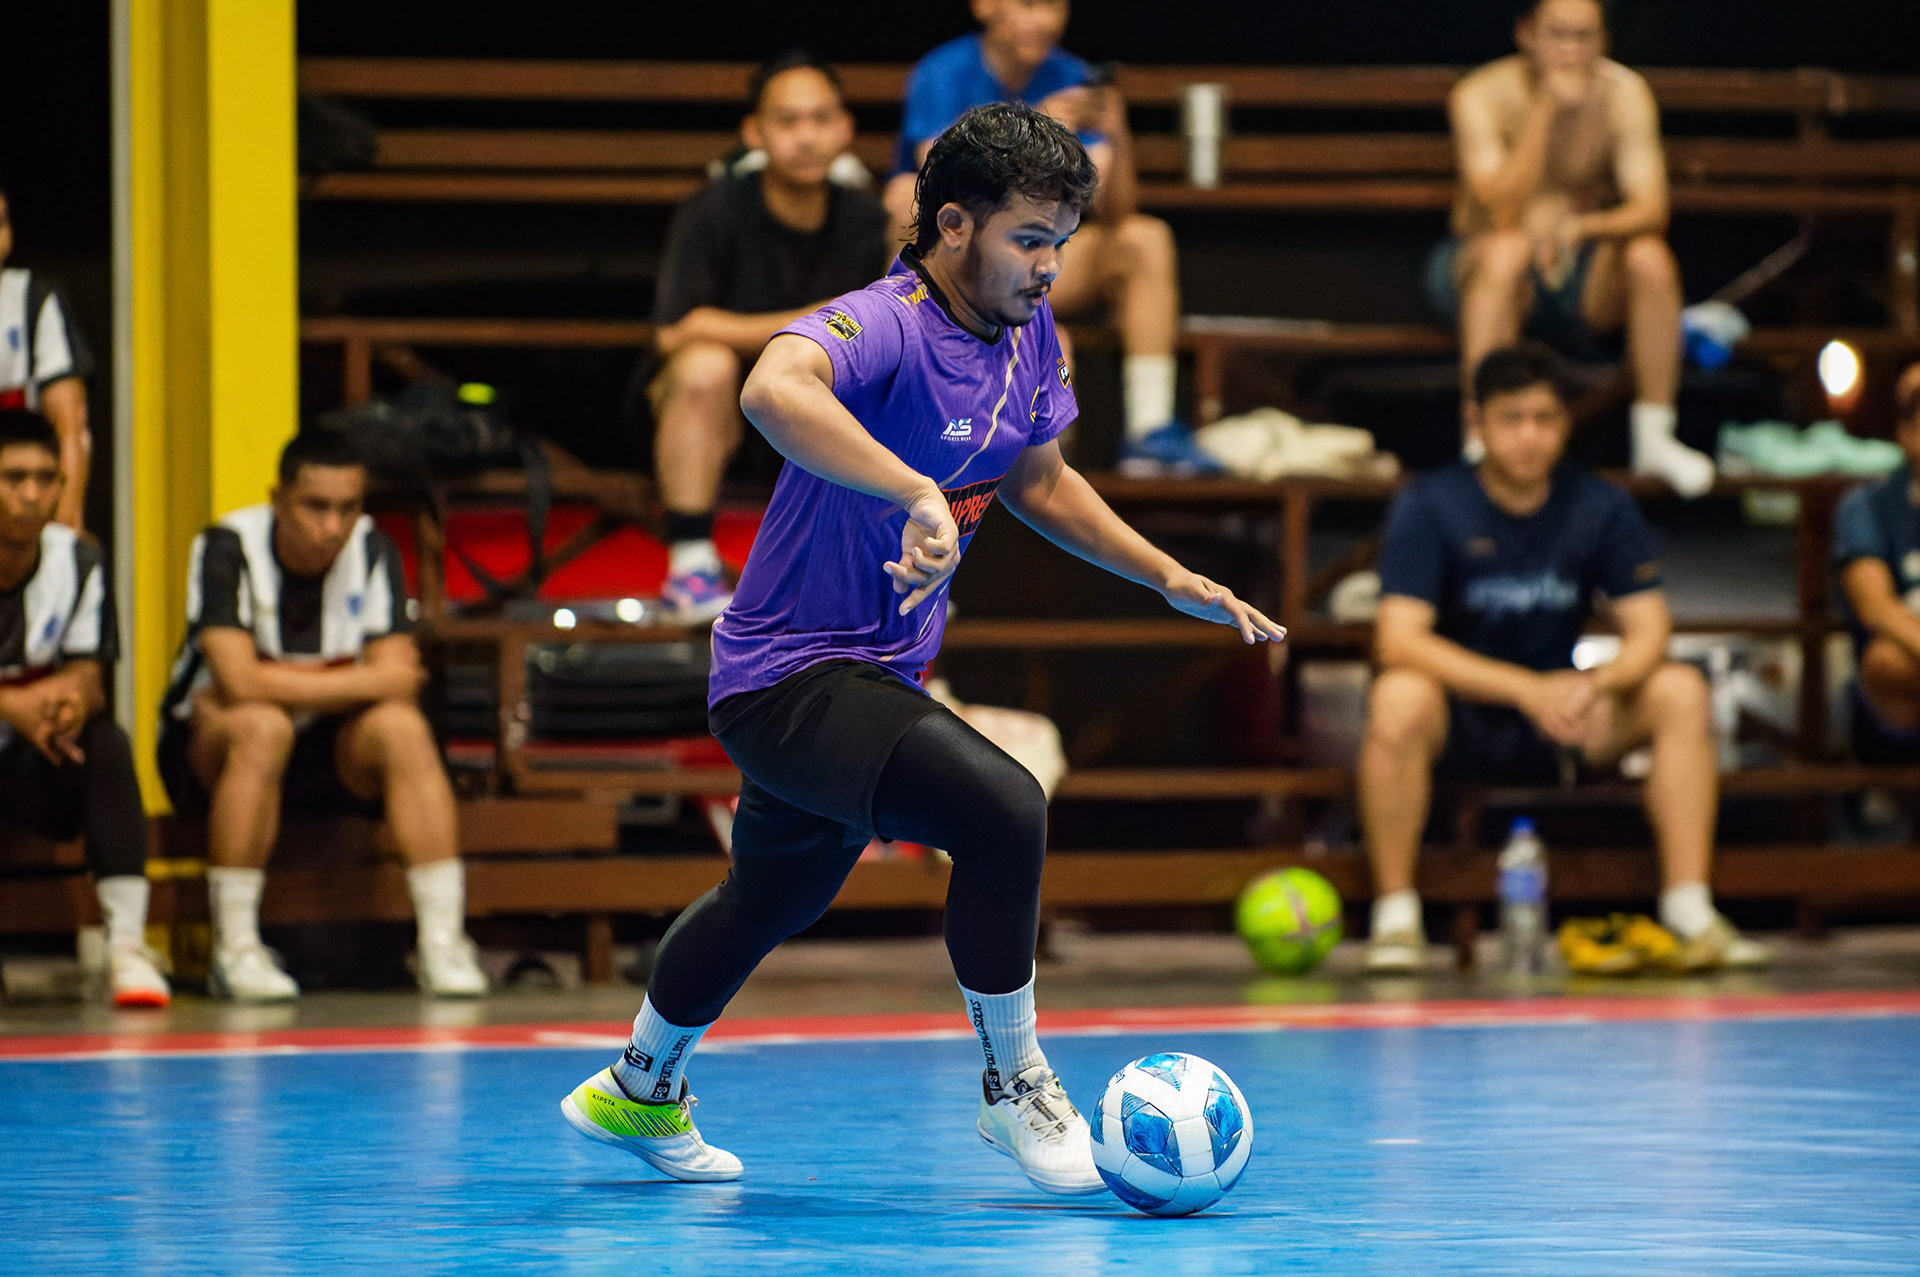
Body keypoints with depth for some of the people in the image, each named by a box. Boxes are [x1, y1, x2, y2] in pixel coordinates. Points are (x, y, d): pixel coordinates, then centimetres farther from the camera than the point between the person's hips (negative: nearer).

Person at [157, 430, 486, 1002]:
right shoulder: (227, 548, -19)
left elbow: (397, 676, -14)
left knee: (400, 727, -25)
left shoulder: (372, 551, -7)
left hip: (325, 750, 3)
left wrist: (292, 688, -24)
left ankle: (443, 942, -28)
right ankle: (234, 949, -31)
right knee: (260, 726, -36)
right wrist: (366, 683, -23)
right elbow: (239, 682, -30)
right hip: (208, 751, -3)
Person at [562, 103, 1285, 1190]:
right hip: (790, 676, -10)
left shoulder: (1031, 336, 0)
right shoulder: (883, 326, -27)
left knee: (777, 896, 29)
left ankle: (639, 1091, 51)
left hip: (881, 674, 10)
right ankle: (1016, 1085, -10)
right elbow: (774, 389, -50)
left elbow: (1038, 481, 19)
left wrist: (1172, 580, 11)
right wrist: (918, 494, -60)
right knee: (1003, 808, -28)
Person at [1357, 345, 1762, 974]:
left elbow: (1648, 631, -5)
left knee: (1680, 690, -19)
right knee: (1399, 698, -37)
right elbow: (1398, 639, -22)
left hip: (1556, 729, 3)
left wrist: (1598, 685, -30)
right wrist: (1527, 689, -33)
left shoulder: (1602, 507, -1)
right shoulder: (1429, 505, -11)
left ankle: (1689, 912, -20)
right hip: (1458, 722, -3)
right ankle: (1395, 916, -24)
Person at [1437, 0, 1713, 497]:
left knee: (1649, 256, -27)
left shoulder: (1623, 93, -9)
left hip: (1583, 274, 3)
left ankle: (1655, 438, -14)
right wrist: (1546, 110, -32)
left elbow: (1651, 209, -19)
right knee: (1506, 251, -37)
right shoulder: (1481, 96, -16)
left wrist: (1583, 227, -40)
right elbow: (1503, 213, -27)